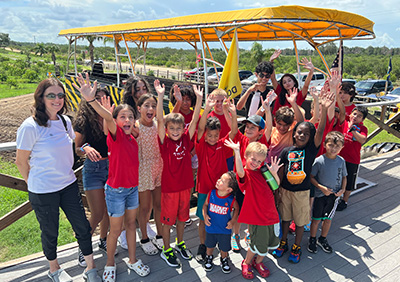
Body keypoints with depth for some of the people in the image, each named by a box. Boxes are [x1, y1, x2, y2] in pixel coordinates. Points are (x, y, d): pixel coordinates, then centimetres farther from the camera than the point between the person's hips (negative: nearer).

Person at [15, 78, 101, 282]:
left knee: (82, 227, 9)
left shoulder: (65, 121, 1)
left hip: (68, 185, 5)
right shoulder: (30, 126, -17)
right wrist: (34, 183, 3)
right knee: (50, 232, 14)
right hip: (43, 192, -5)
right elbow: (21, 161, -8)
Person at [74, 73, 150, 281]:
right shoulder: (115, 134, -18)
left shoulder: (132, 138, 0)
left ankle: (132, 260, 36)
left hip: (133, 188, 6)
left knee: (131, 225, 18)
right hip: (116, 190, -6)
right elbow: (108, 118, -37)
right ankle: (110, 264, 32)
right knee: (115, 230, 9)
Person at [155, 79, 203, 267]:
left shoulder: (186, 139, -3)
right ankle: (166, 250, 30)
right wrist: (160, 97, -32)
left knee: (182, 217, 21)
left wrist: (199, 98, -15)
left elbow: (195, 119, -8)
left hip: (185, 185, 4)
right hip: (169, 186, -4)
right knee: (168, 220, 11)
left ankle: (180, 244, 42)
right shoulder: (165, 141, -12)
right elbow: (160, 120, -23)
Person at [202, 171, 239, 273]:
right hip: (211, 228, 2)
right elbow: (205, 204, 0)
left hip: (225, 229, -2)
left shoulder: (231, 199, -22)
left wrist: (233, 221, -7)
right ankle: (209, 257, 52)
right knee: (210, 245, 23)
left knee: (224, 247, 17)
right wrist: (205, 215, -14)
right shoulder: (211, 193, -17)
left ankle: (224, 259, 47)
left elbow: (236, 208, 0)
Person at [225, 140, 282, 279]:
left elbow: (276, 185, 13)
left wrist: (274, 173, -7)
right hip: (256, 216, -6)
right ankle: (246, 263, 35)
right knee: (258, 245, 6)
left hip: (271, 214, 7)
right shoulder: (245, 174, -13)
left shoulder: (262, 171, 6)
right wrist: (236, 151, -48)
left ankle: (258, 262, 44)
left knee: (272, 242, 19)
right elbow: (240, 172, -39)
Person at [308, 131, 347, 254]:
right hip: (320, 194, -3)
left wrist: (343, 189, -5)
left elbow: (344, 176, 8)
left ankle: (323, 239, 37)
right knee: (316, 219, 9)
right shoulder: (319, 161, -18)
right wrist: (321, 187, -20)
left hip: (334, 195, 3)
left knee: (328, 219, 16)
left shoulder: (341, 161, -6)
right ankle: (312, 240, 30)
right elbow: (311, 177, -11)